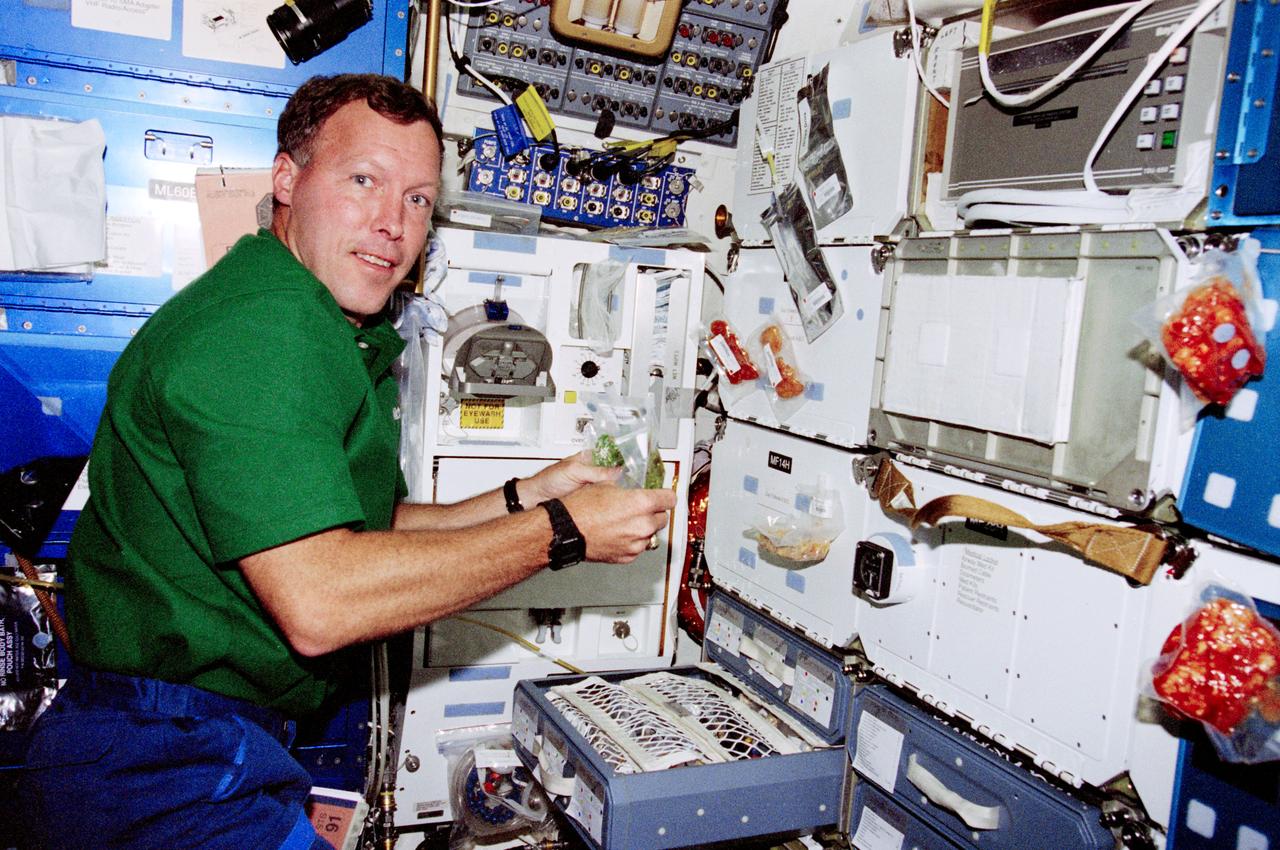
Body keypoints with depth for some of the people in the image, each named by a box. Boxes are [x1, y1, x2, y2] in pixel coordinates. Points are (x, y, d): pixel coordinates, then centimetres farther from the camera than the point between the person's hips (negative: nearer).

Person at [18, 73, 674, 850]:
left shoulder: (347, 340, 14)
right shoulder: (256, 332, -21)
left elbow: (366, 533, 15)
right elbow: (319, 600, -29)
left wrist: (519, 500, 3)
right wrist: (561, 532, -21)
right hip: (169, 768, -9)